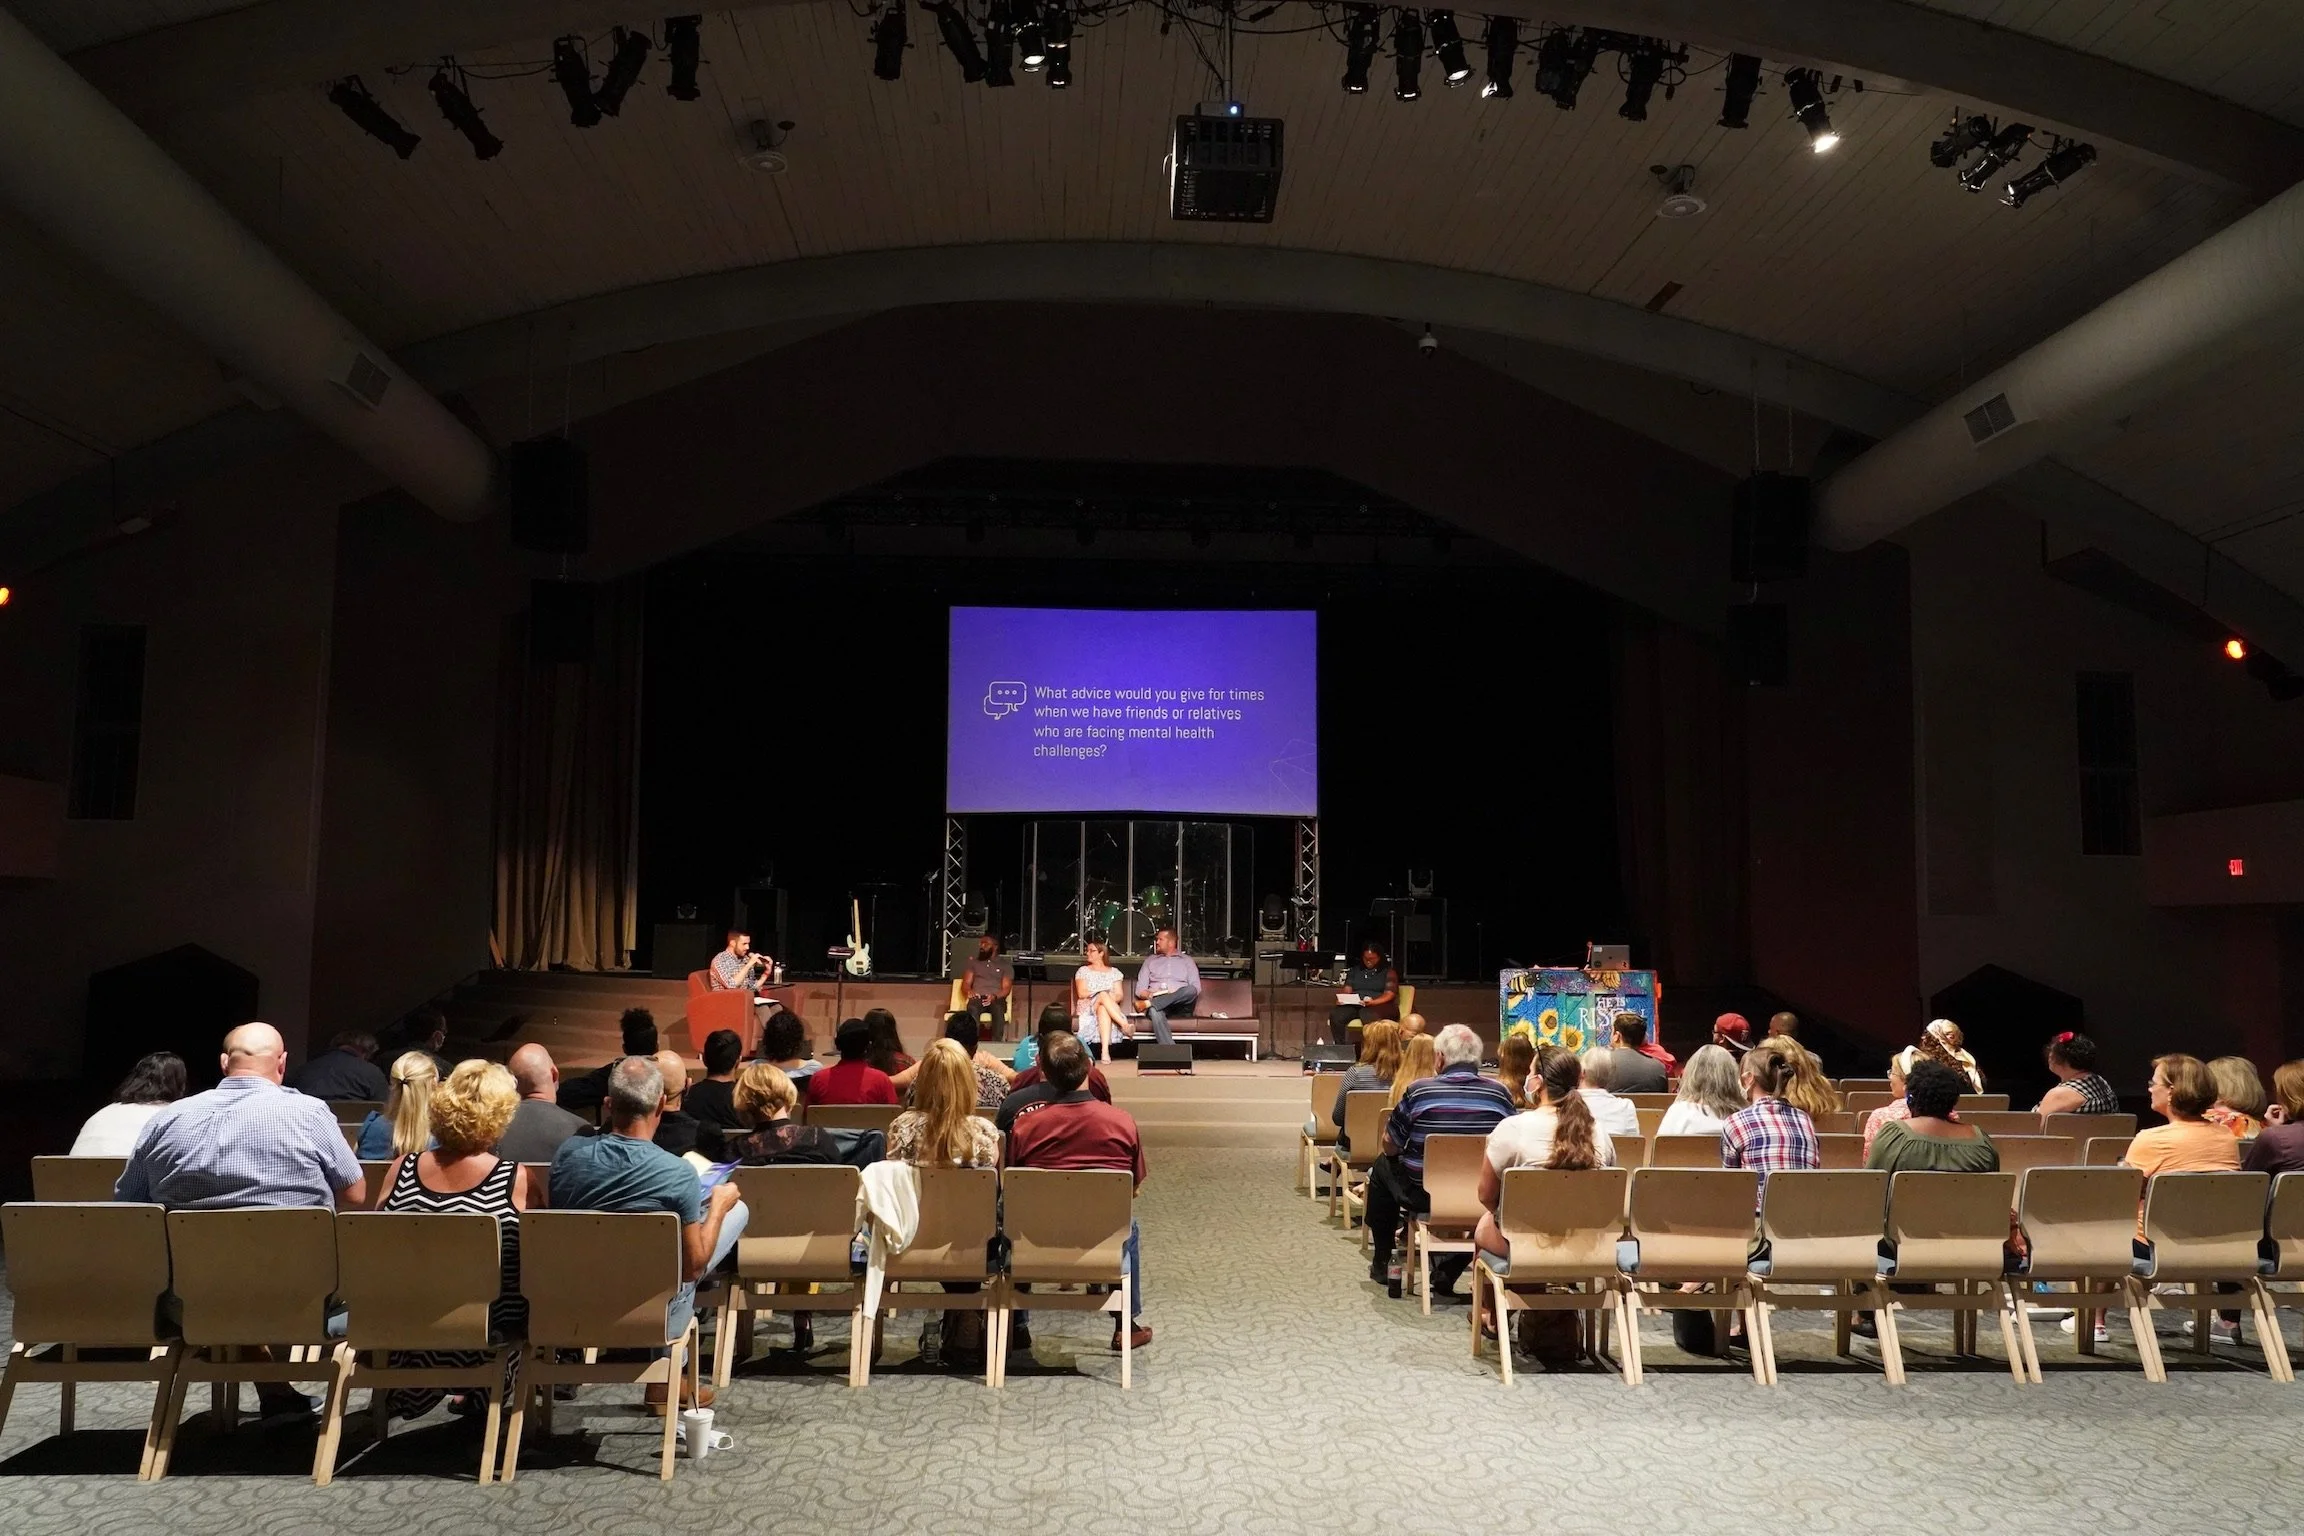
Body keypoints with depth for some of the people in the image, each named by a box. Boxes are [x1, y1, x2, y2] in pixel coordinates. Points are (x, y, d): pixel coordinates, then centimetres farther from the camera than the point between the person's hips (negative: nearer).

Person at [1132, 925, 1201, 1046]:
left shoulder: (1187, 960, 19)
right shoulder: (1150, 960, 22)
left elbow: (1196, 988, 7)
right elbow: (1140, 989, 14)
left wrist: (1177, 995, -13)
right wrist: (1149, 995, -10)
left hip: (1181, 1007, 0)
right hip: (1157, 1003, 0)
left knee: (1190, 990, -34)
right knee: (1154, 1011, -38)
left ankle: (1148, 1004, -39)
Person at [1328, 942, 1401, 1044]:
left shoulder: (1388, 972, 9)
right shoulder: (1355, 970, 22)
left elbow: (1389, 994, -4)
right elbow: (1347, 990, 14)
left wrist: (1373, 1002, -23)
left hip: (1380, 1005, -4)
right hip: (1354, 1005, 4)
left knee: (1368, 1015, -41)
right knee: (1335, 1014, -28)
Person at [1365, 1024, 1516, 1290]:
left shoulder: (1418, 1090, -12)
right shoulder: (1500, 1093, -6)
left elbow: (1390, 1148, -1)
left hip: (1423, 1196, -1)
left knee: (1383, 1166, 26)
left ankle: (1382, 1262, 34)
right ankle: (1448, 1273, 32)